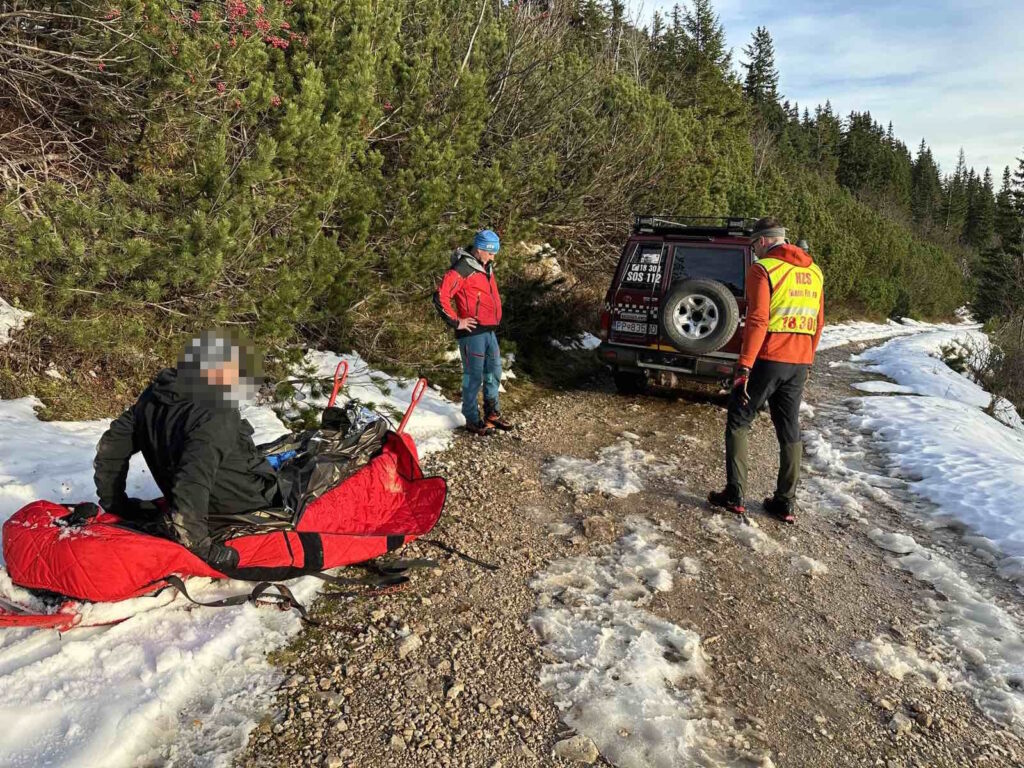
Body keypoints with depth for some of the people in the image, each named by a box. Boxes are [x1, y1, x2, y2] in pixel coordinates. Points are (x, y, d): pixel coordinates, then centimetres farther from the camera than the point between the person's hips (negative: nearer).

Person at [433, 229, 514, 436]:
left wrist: (496, 317, 22)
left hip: (490, 331, 9)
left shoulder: (486, 268, 14)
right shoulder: (461, 270, -15)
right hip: (472, 333, -9)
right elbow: (441, 297, -22)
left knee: (494, 373, 17)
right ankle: (472, 420, 12)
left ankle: (492, 414, 32)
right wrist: (456, 322, -17)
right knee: (474, 377, 0)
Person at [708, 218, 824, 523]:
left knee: (738, 423, 6)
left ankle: (734, 496, 4)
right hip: (798, 363, 6)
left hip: (767, 360, -6)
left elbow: (757, 321, -17)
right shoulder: (814, 272, 13)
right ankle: (786, 503, 17)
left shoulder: (762, 269, -9)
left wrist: (744, 366, -17)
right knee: (790, 431, 13)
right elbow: (818, 323, 16)